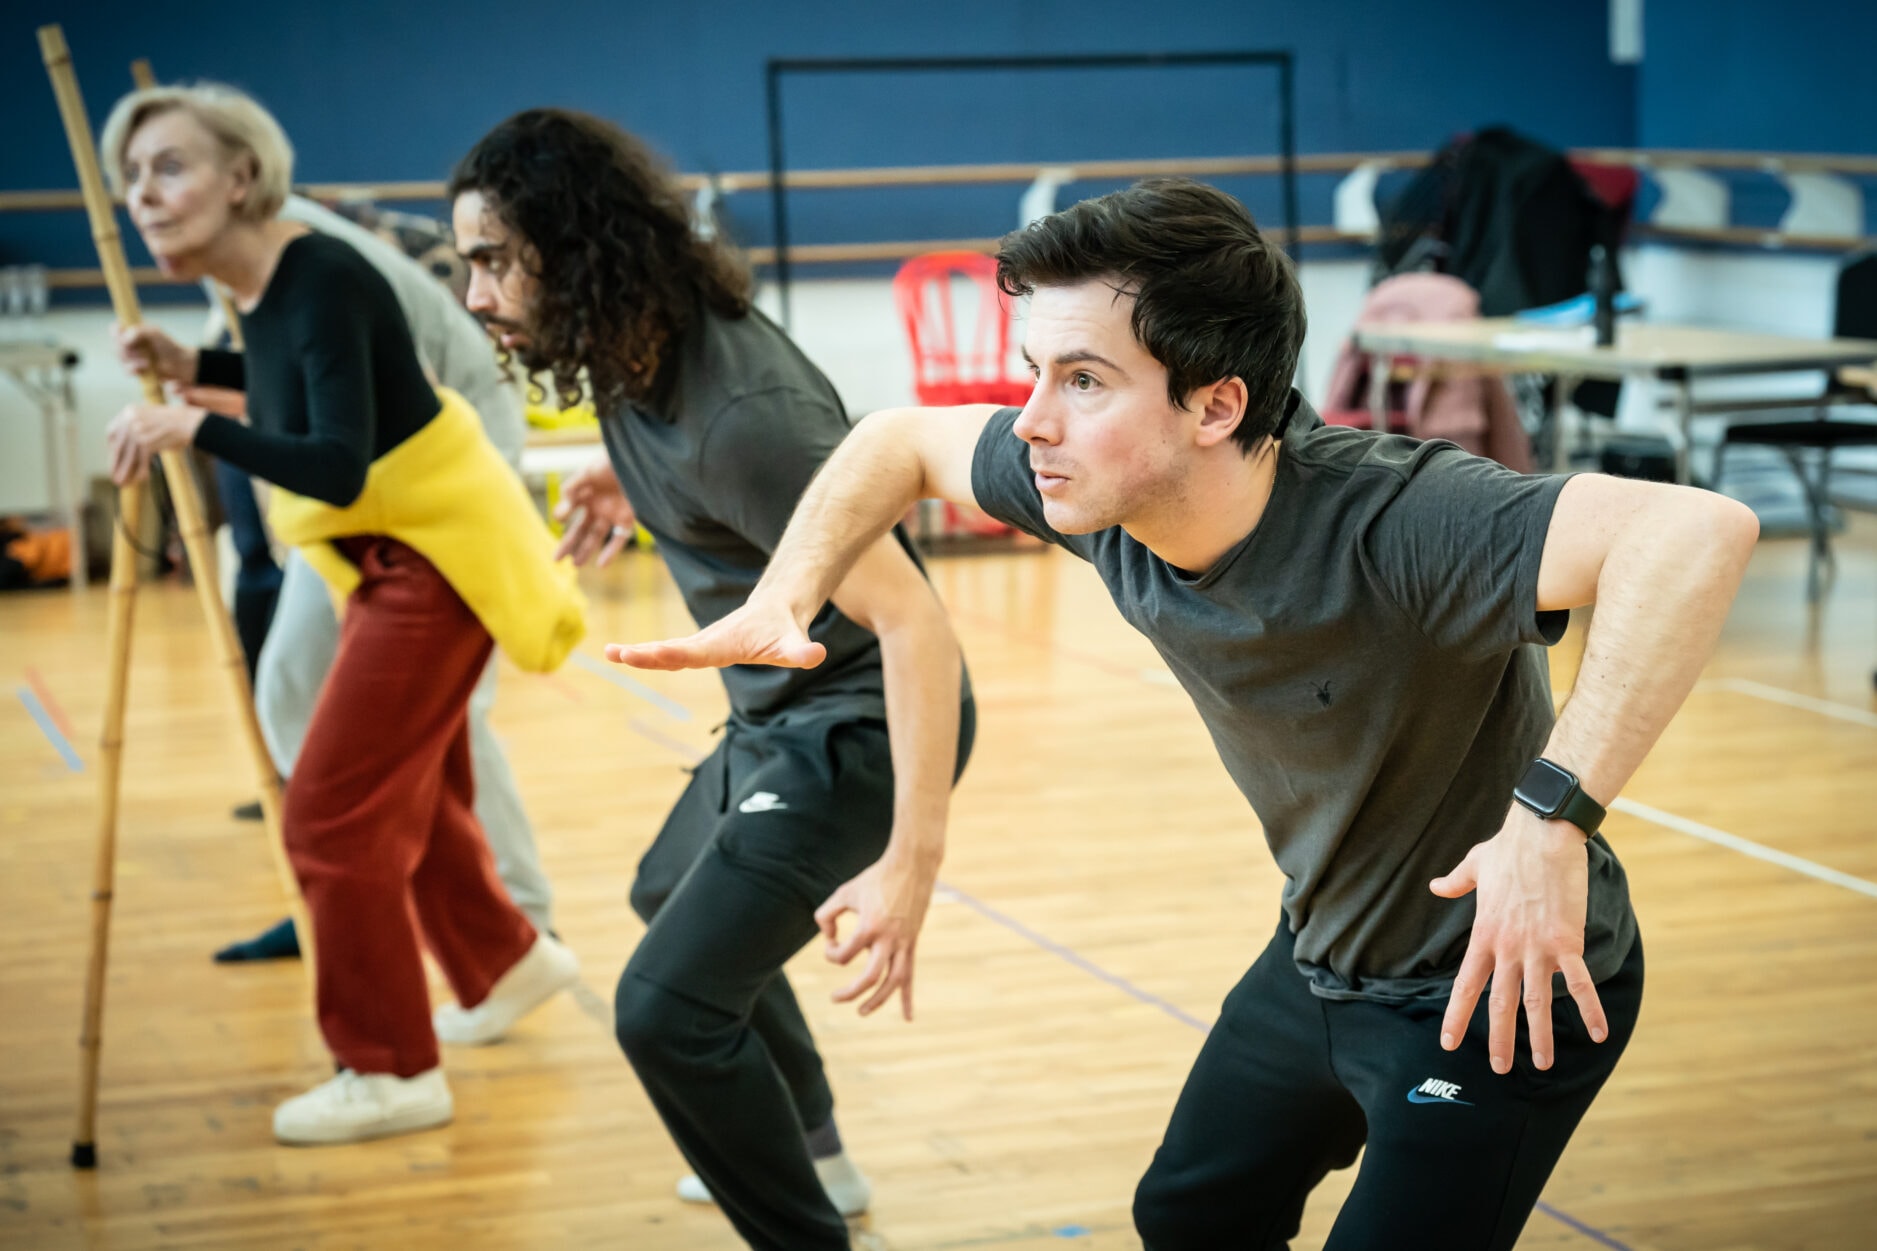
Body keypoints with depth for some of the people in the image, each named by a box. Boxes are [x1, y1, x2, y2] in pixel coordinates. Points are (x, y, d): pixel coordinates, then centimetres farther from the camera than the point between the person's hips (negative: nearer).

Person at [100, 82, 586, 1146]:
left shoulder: (321, 281, -26)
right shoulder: (263, 283, 1)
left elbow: (338, 467, -34)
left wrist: (196, 428, -38)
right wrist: (197, 367, 9)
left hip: (441, 550, -9)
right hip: (392, 552, 9)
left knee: (336, 811, -8)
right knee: (409, 790, 22)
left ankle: (393, 1071, 4)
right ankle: (508, 962, 44)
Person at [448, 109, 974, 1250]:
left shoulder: (739, 411, -32)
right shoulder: (633, 348, -5)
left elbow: (912, 619, -35)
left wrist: (913, 862, -41)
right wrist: (627, 481, 9)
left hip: (861, 724, -10)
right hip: (776, 714, 10)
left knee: (667, 1006, -21)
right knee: (675, 897, 32)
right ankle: (810, 1152, 51)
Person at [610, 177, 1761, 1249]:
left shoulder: (1389, 524, -38)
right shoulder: (1096, 490, -16)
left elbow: (1698, 531, -51)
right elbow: (902, 441, 4)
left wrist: (1552, 814, -56)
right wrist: (783, 604, -10)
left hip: (1503, 988, -8)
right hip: (1322, 962, 8)